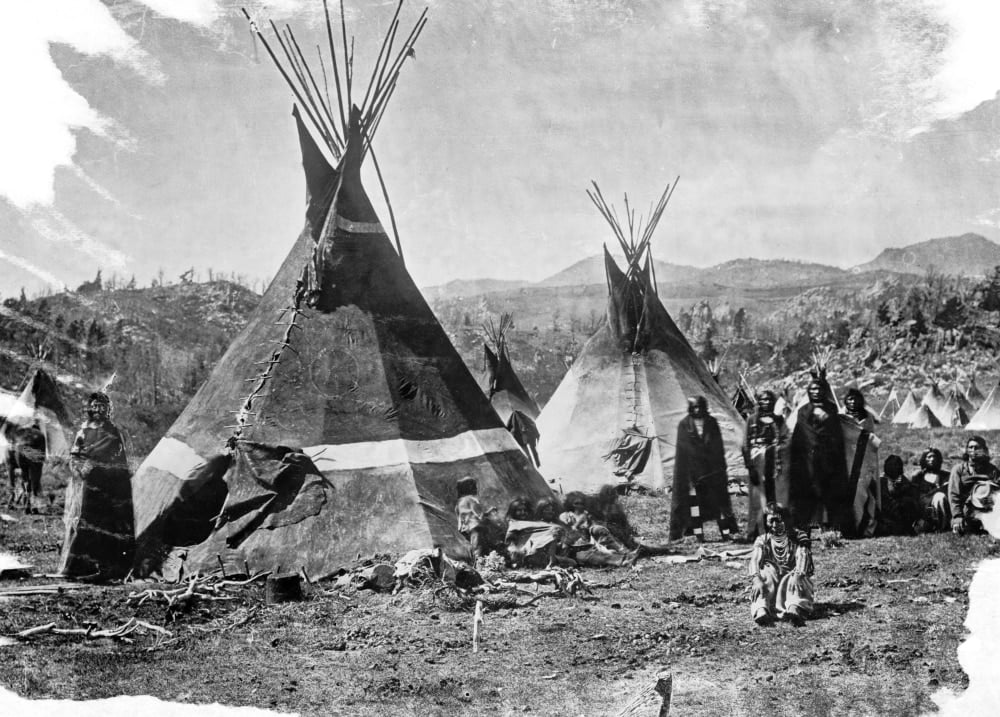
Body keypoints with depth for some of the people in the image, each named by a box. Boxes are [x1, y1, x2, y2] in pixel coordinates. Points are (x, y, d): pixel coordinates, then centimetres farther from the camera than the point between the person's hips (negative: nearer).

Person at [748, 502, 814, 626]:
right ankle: (761, 610, -50)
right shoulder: (762, 540, 7)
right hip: (771, 578, 1)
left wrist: (797, 575, -38)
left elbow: (802, 557, -16)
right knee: (766, 574, -29)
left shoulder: (798, 537, 3)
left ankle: (794, 610, -59)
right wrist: (756, 579, -34)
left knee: (794, 580, -32)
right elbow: (755, 560, -11)